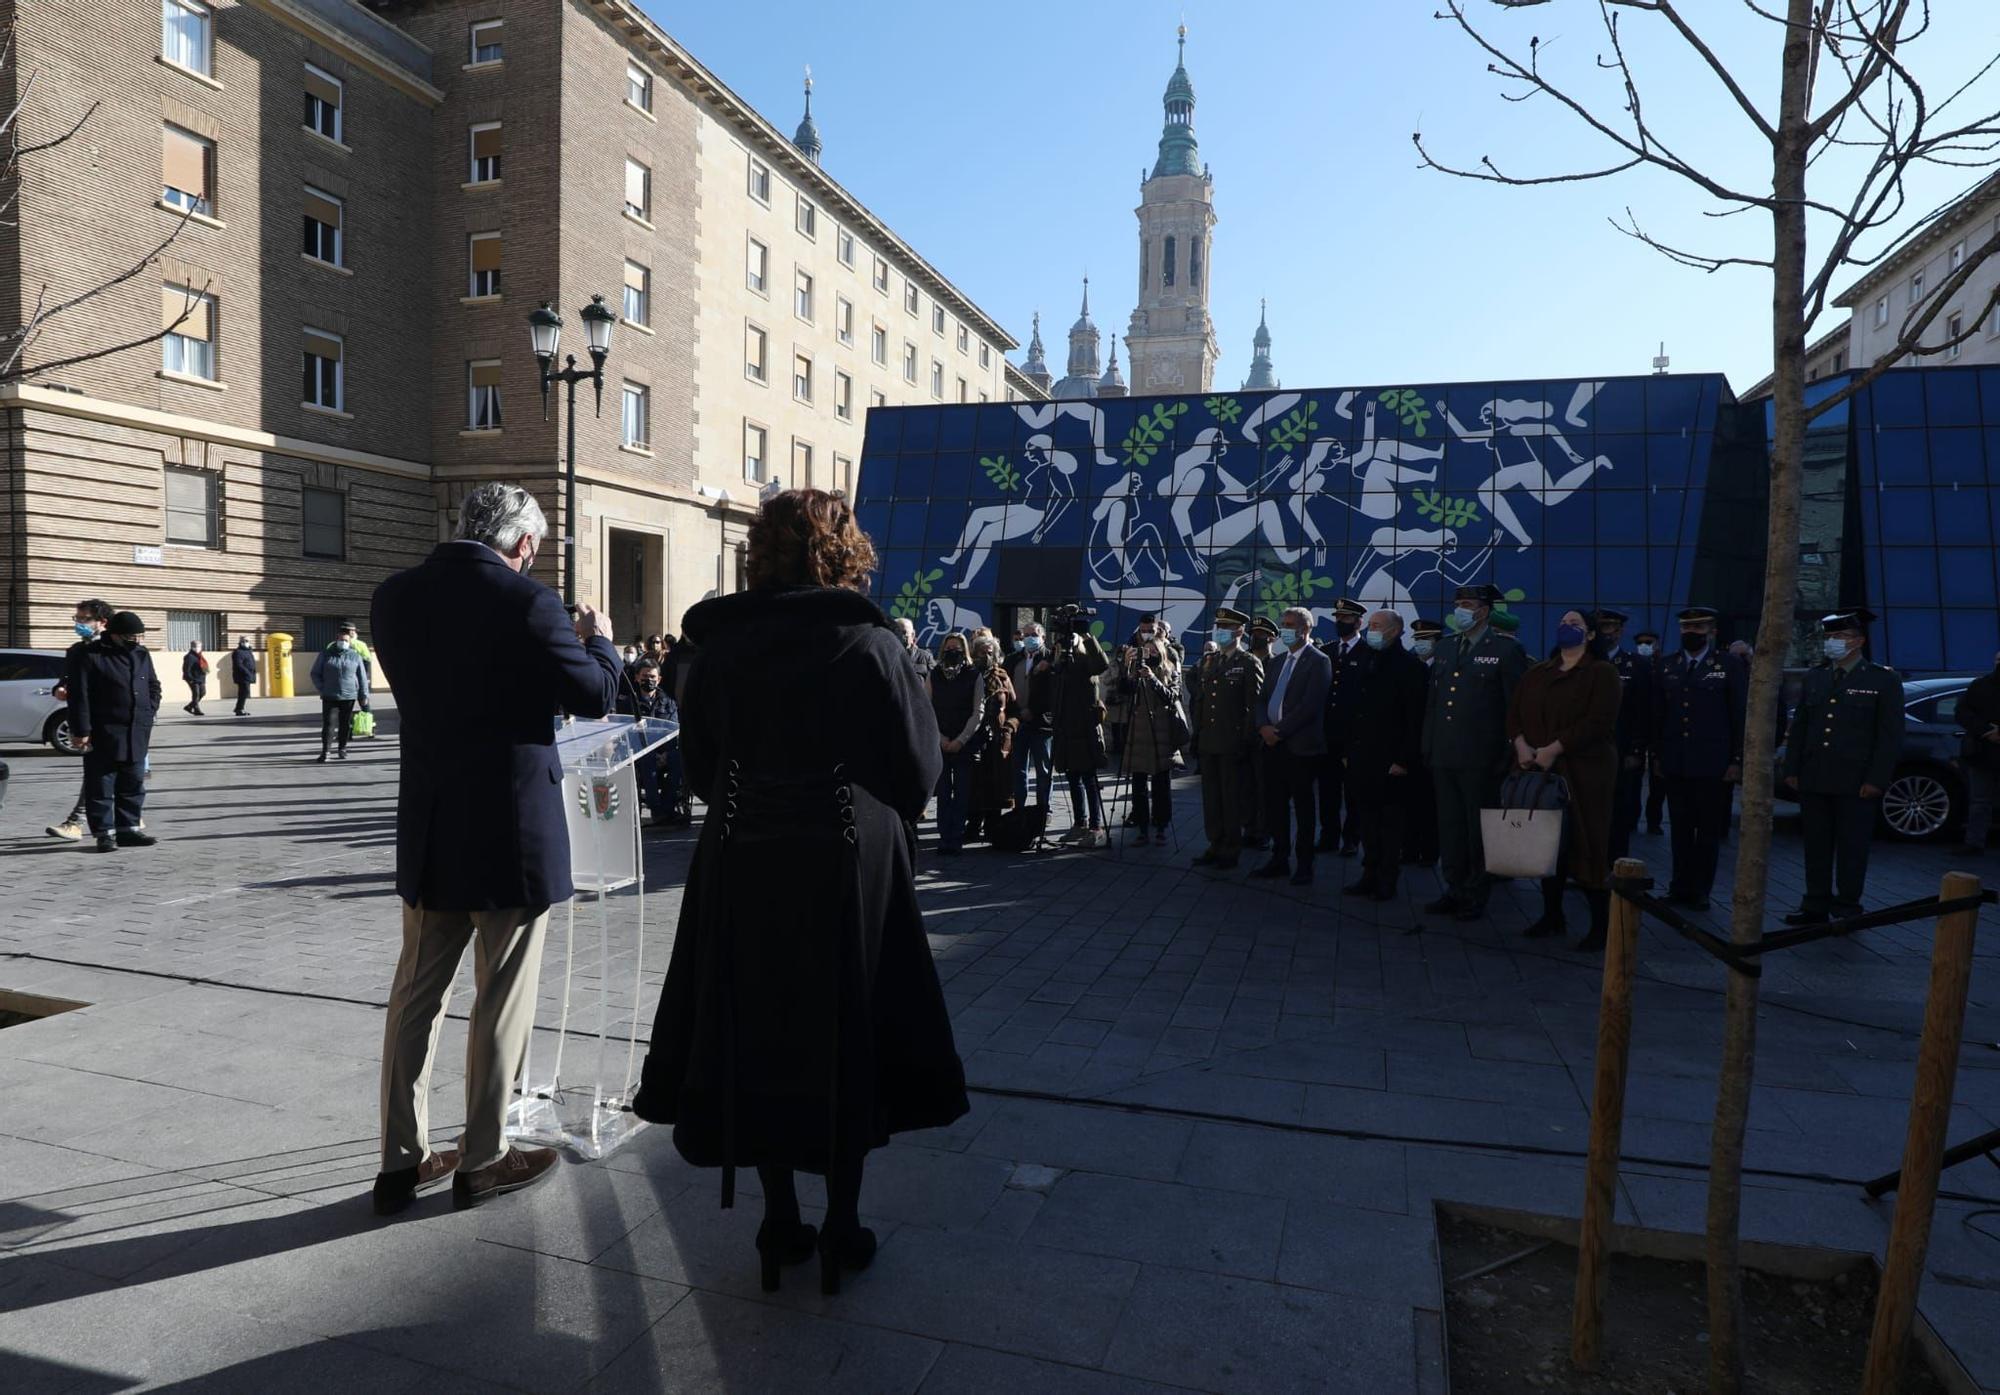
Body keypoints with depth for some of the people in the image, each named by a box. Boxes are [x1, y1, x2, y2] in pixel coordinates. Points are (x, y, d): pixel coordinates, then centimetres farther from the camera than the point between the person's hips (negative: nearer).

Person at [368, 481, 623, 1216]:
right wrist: (598, 637, 10)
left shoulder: (395, 596, 2)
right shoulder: (528, 602, -16)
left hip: (429, 831, 6)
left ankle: (403, 1159, 25)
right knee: (502, 999, 8)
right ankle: (483, 1160, 20)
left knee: (417, 993, 15)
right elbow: (595, 695, -10)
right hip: (512, 831, -5)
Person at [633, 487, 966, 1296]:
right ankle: (841, 1223, 21)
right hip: (850, 871, -2)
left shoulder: (719, 649, -2)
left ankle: (780, 1220, 25)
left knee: (758, 1035, 15)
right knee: (849, 1037, 12)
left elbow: (699, 771, 4)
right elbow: (919, 773, -8)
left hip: (742, 872, 3)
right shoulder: (872, 647, -10)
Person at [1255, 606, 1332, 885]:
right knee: (1277, 805, 10)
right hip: (1275, 745, 7)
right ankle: (1278, 860, 19)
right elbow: (1263, 698, 15)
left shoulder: (1318, 661, -7)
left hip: (1301, 746, -7)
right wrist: (1264, 726, -4)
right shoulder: (1279, 660, 16)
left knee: (1303, 807, 2)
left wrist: (1280, 731, -16)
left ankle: (1305, 866, 10)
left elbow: (1310, 705, -16)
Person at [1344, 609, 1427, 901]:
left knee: (1390, 822, 3)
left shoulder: (1409, 666, -8)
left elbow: (1415, 718, -12)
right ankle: (1370, 874, 20)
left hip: (1391, 762, -7)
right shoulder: (1364, 664, 14)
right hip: (1362, 758, 7)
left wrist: (1404, 760, -16)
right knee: (1367, 820, 11)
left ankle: (1387, 881, 11)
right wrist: (1348, 751, 12)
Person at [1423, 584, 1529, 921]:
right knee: (1449, 826, 11)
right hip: (1444, 756, 6)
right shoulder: (1445, 648, 13)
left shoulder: (1506, 650, -5)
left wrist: (1511, 756, -9)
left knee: (1479, 828, 4)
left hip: (1480, 758, -5)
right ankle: (1455, 890, 21)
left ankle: (1477, 896, 14)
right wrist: (1428, 747, 10)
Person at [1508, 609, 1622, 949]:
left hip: (1583, 772, -5)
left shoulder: (1603, 672, -1)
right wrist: (1521, 744, -10)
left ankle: (1601, 925, 3)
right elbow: (1514, 713, 10)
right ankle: (1552, 915, 19)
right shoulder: (1536, 674, 17)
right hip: (1538, 770, 5)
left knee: (1587, 845, -5)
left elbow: (1598, 721, -13)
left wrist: (1554, 749, -19)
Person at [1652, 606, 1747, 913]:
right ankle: (1680, 886, 16)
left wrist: (1738, 760, -7)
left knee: (1709, 831, 5)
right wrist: (1657, 755, 9)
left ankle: (1700, 891, 14)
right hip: (1675, 763, 3)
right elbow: (1658, 715, 13)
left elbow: (1741, 715, -3)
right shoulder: (1667, 667, 10)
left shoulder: (1730, 665, -1)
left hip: (1713, 763, -3)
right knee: (1681, 829, 8)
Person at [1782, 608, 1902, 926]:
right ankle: (1816, 905, 15)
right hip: (1813, 780, 4)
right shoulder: (1814, 677, 12)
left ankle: (1847, 908, 12)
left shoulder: (1884, 679, -2)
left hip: (1856, 783, -4)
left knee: (1851, 848, 3)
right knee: (1816, 845, 8)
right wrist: (1792, 770, 7)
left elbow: (1890, 735, -5)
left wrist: (1876, 780, -11)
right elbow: (1799, 727, 13)